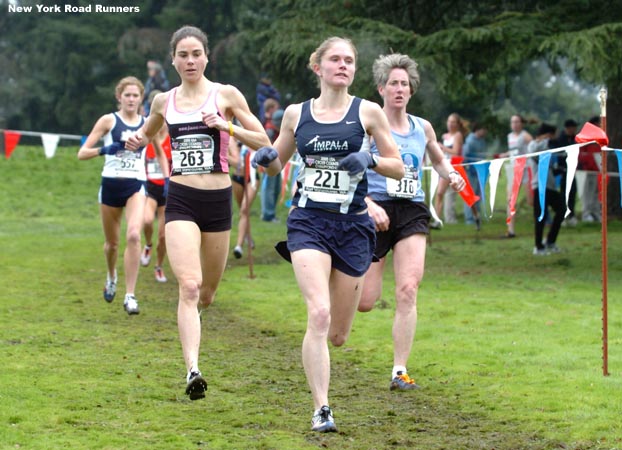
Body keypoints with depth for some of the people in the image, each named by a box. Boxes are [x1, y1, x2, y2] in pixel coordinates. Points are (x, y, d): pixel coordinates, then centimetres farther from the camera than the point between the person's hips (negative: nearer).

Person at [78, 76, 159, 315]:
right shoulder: (108, 121, 0)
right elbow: (82, 153, -3)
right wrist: (104, 150, -21)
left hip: (136, 185, 0)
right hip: (111, 184, 0)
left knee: (134, 235, -22)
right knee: (112, 242, 11)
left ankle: (130, 296, -19)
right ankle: (111, 276, 46)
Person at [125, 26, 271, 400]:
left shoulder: (226, 95, 0)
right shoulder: (164, 101, 7)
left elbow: (263, 141, -1)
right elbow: (146, 133, 27)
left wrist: (227, 126, -16)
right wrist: (137, 141, 3)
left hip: (218, 200, 0)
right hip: (181, 200, 0)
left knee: (207, 292, 13)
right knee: (189, 286, -18)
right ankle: (193, 370, -25)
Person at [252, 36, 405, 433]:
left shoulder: (367, 112, 1)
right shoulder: (296, 113, 6)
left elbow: (399, 168, 3)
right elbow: (278, 164, 17)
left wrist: (370, 158, -17)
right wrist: (266, 158, -6)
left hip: (352, 225, 0)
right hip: (308, 222, 0)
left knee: (337, 336, 6)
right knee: (319, 314, -22)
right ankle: (322, 410, -16)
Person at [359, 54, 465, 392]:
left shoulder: (423, 128, 10)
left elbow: (438, 160, 29)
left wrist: (451, 176, 7)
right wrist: (369, 205, -25)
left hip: (412, 212, 3)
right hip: (377, 210, -3)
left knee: (408, 291, -13)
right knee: (365, 301, -2)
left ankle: (399, 371, -9)